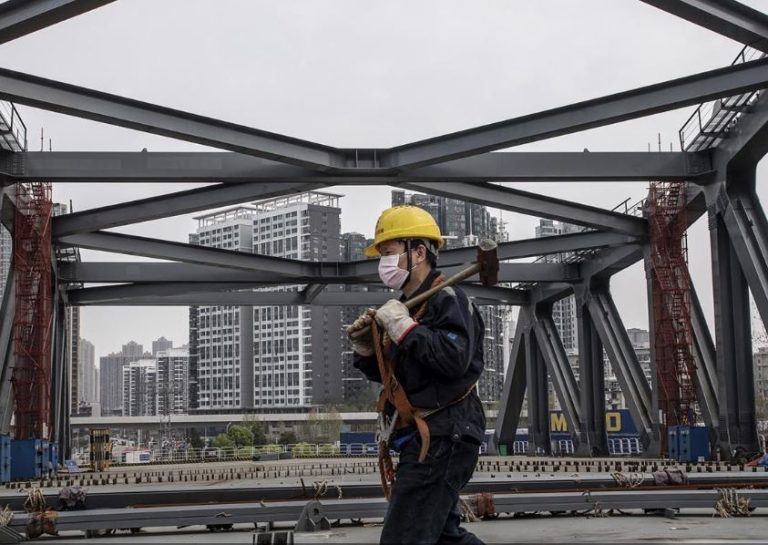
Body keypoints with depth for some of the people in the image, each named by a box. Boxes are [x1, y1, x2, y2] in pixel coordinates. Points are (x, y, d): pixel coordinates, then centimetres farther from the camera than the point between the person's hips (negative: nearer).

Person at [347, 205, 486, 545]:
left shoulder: (446, 299, -11)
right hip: (427, 440, 11)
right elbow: (387, 373, 22)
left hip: (442, 439, -11)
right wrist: (366, 349, 3)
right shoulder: (409, 305, 16)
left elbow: (455, 360, -28)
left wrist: (404, 328, -24)